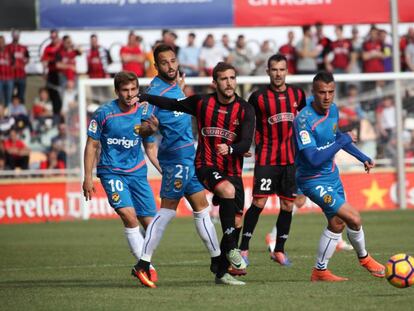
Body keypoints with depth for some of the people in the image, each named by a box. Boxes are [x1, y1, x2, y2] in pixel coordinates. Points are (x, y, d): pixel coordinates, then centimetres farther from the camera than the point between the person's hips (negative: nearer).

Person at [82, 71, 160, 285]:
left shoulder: (143, 111, 0)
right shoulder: (104, 113, -9)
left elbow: (143, 132, -15)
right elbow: (92, 145, -2)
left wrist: (150, 129, -38)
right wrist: (88, 177, -4)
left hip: (137, 171, 4)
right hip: (112, 171, -4)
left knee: (150, 223, 1)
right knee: (128, 214, -25)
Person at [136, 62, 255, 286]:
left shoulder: (245, 110, -2)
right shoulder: (202, 103, 1)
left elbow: (246, 143, -13)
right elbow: (173, 105, 15)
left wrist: (230, 149, -34)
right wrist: (141, 97, 11)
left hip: (233, 170, 3)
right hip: (206, 166, -3)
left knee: (236, 221, 1)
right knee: (228, 190, -34)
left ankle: (222, 273, 15)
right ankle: (231, 248, -26)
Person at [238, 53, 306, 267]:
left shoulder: (297, 94, 5)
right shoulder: (259, 97, -7)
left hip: (290, 158, 4)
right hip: (266, 158, -4)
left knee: (288, 204, 4)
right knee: (259, 202, -11)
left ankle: (279, 250, 16)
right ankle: (243, 248, -2)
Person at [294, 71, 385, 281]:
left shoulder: (333, 110, -2)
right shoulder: (304, 120, -28)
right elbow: (314, 160, -33)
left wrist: (362, 157, 18)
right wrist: (343, 141, -27)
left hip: (332, 175, 9)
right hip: (313, 180, -9)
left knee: (337, 223, 15)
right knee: (354, 218, -15)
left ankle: (320, 271, 34)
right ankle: (364, 258, 10)